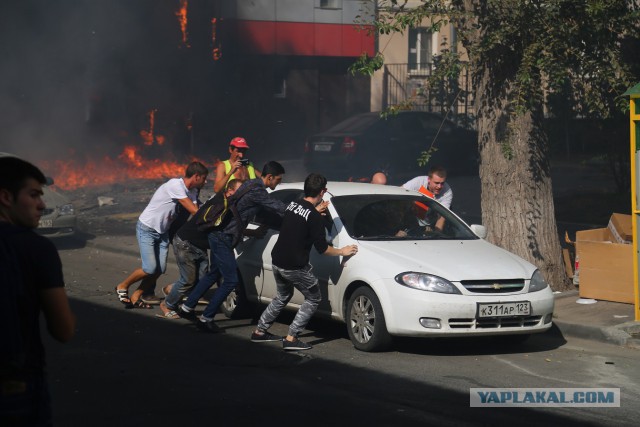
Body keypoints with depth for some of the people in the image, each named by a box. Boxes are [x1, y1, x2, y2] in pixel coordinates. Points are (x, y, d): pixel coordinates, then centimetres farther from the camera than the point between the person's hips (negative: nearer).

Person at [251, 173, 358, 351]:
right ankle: (291, 338, 1)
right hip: (295, 267, -8)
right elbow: (322, 248, -13)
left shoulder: (292, 205, 5)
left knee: (283, 296, 28)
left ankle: (260, 331, 30)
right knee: (313, 298, 8)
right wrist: (342, 251, 2)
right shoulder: (315, 218, -16)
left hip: (277, 261, 8)